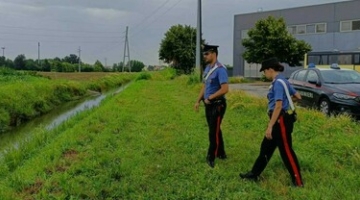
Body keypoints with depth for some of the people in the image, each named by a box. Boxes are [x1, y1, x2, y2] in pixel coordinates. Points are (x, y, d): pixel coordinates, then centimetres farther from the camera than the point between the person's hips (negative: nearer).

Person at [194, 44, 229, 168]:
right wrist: (198, 101, 9)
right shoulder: (207, 69, 10)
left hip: (217, 105, -9)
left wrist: (210, 98, -19)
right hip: (209, 105, 9)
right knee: (215, 130, 17)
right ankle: (221, 153, 32)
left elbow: (225, 89, -24)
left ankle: (211, 158, 7)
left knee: (214, 131, -3)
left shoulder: (220, 69, -18)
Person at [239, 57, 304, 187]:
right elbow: (298, 97, 19)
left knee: (286, 151, -1)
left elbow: (278, 106, -24)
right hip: (280, 120, 10)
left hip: (281, 120, -10)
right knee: (266, 147, 15)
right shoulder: (282, 81, 12)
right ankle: (254, 174, 25)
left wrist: (270, 126, -25)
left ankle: (298, 181, 11)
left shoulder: (278, 82, -18)